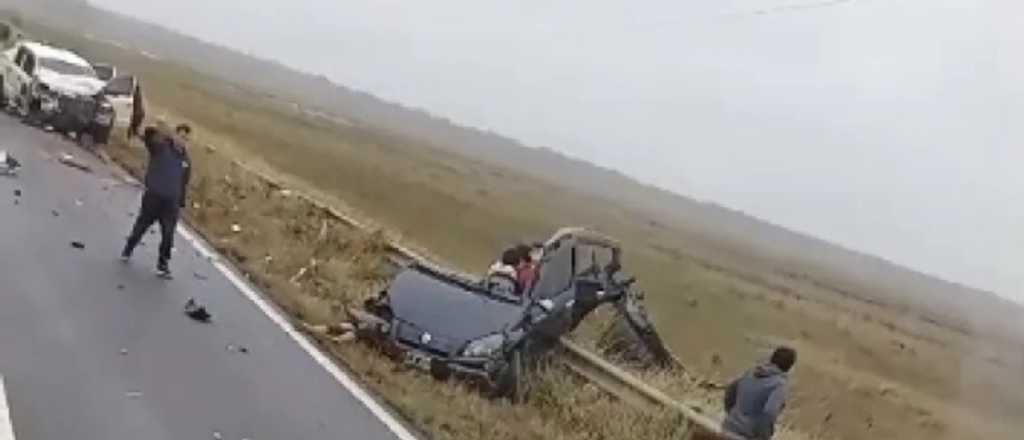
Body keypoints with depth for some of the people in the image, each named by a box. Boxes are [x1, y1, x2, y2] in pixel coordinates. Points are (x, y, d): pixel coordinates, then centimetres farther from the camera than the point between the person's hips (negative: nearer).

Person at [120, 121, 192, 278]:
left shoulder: (185, 159, 7)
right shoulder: (161, 146, -6)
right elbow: (148, 137, -28)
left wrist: (181, 203, 12)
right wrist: (158, 131, -47)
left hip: (172, 201, 3)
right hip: (153, 196, -3)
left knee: (168, 234, 1)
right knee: (141, 225, 14)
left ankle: (163, 263, 15)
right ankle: (128, 249, 39)